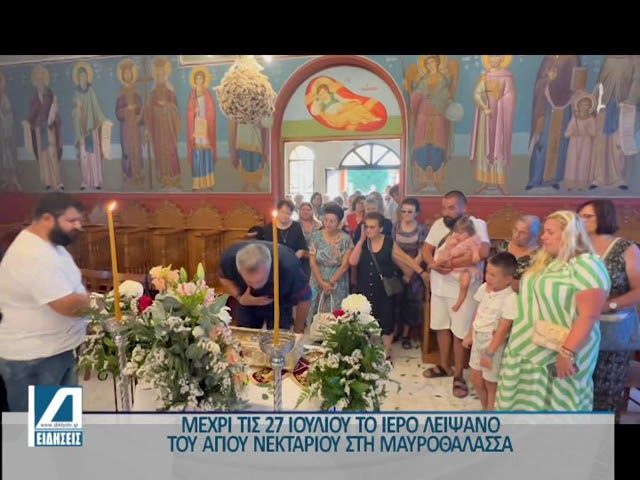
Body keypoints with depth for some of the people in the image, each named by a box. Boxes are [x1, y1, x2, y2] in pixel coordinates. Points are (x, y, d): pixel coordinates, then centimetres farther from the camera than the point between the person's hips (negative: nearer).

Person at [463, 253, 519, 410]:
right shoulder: (484, 288, -3)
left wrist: (489, 352, -22)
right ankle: (485, 409, 43)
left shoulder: (510, 298, -25)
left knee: (490, 384, 10)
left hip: (494, 345, -7)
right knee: (476, 379, 20)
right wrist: (470, 335, 14)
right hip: (478, 340, 7)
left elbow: (503, 329, -24)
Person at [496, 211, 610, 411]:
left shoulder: (586, 265, -17)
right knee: (527, 402, 18)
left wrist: (567, 352, -26)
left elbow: (589, 316, -23)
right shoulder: (546, 261, 10)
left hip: (556, 356, -8)